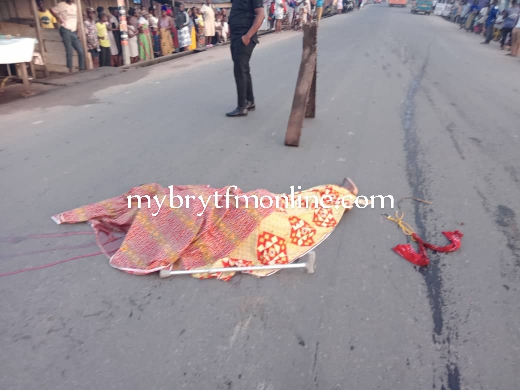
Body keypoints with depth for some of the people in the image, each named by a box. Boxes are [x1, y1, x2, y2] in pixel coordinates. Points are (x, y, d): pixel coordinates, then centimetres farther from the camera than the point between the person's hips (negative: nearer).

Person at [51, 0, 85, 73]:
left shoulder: (75, 6, 16)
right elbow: (52, 10, 0)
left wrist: (77, 31, 12)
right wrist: (59, 19, -8)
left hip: (74, 32, 6)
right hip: (66, 31, -6)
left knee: (81, 52, 1)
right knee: (69, 52, -9)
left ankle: (82, 69, 9)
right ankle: (70, 71, -5)